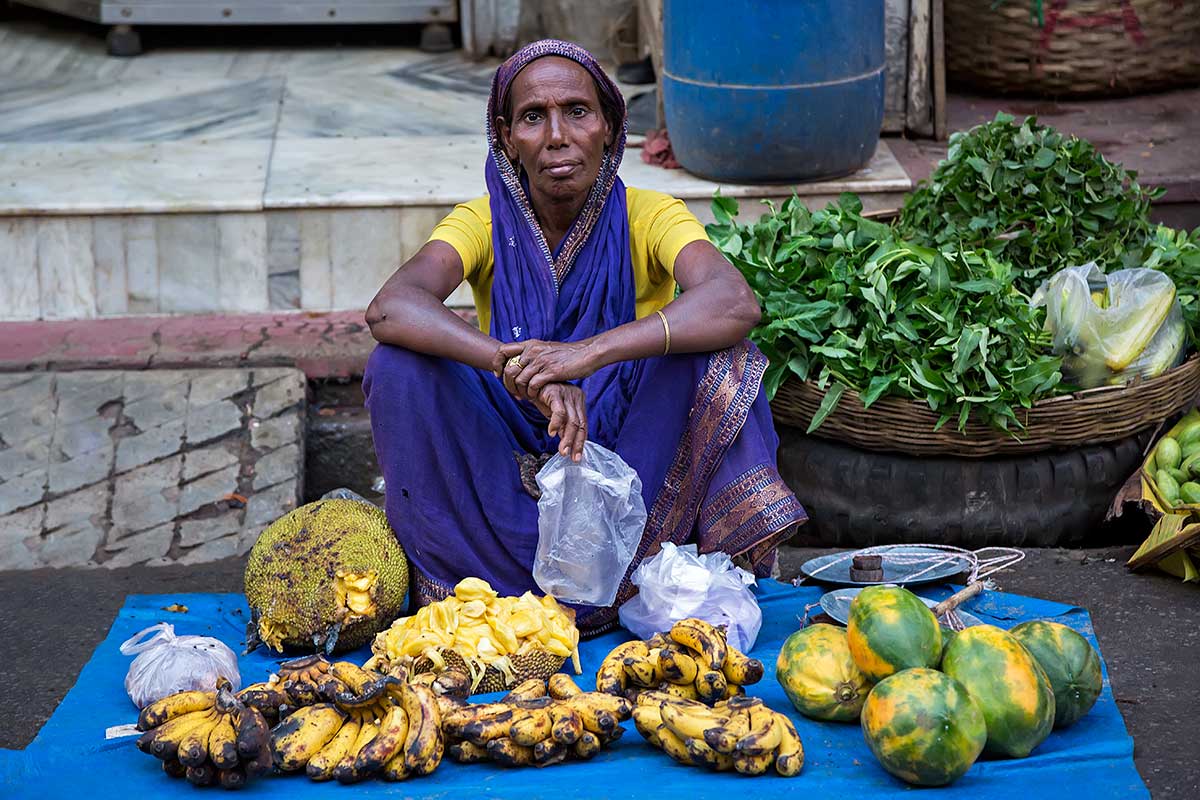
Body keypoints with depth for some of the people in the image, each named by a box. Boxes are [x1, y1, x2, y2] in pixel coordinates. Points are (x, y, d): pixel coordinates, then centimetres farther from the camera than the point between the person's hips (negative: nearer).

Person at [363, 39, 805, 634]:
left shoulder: (648, 218, -10)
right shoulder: (483, 223, -8)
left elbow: (736, 303, -32)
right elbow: (389, 308, -28)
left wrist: (589, 352, -45)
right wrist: (527, 370, -43)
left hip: (636, 453, -1)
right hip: (513, 466, 1)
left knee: (714, 354, -27)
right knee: (400, 367, -22)